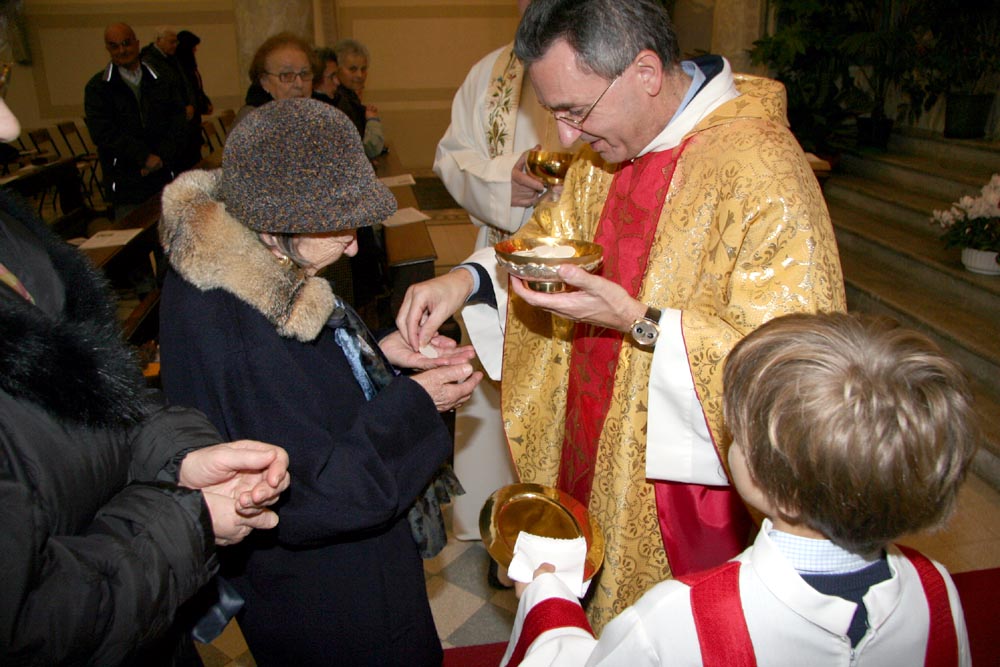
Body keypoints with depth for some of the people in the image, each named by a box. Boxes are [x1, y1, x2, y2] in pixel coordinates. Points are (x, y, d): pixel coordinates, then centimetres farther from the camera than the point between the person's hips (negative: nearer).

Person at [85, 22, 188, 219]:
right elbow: (103, 132, -8)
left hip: (164, 175, 2)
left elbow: (178, 119, 5)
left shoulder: (159, 80, 12)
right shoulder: (98, 87, 3)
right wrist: (145, 157, -16)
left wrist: (162, 156, -10)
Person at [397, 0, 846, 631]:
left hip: (684, 475, -6)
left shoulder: (765, 173, -27)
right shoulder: (607, 149, 0)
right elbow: (556, 237, 12)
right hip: (594, 453, 7)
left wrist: (637, 321, -33)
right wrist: (469, 279, -7)